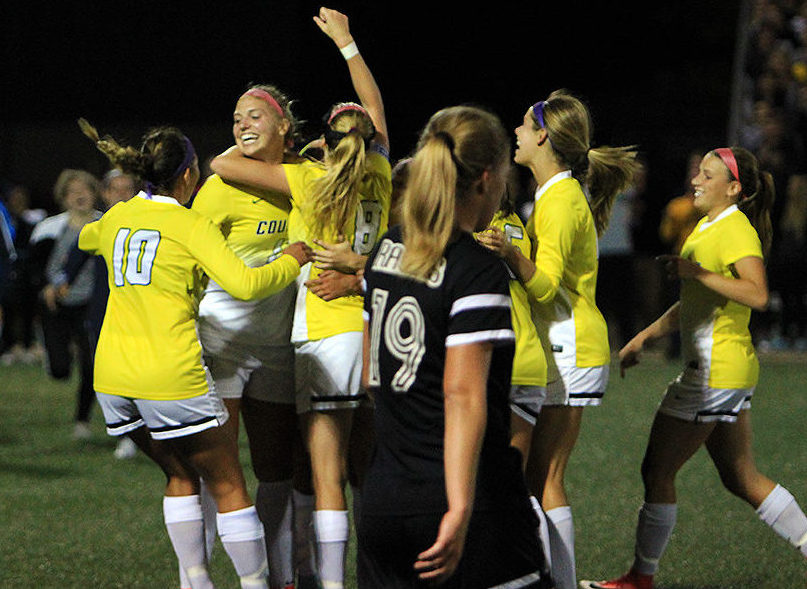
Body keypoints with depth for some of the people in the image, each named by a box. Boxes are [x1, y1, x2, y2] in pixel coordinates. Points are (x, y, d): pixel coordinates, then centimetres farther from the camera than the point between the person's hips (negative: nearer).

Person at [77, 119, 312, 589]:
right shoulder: (191, 226, -8)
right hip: (171, 376, -6)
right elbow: (245, 285, -18)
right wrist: (291, 261, -2)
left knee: (181, 477, 22)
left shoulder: (117, 218, 11)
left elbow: (86, 239, 36)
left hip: (113, 375, 6)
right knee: (229, 486, 5)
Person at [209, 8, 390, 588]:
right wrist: (345, 42, 32)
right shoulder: (379, 179, 5)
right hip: (376, 331, 6)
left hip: (326, 333, -5)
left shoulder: (311, 181, -8)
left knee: (327, 479, -6)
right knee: (366, 473, 14)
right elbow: (376, 108, 22)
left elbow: (223, 165, -7)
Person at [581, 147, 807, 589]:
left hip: (717, 369, -10)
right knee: (741, 479, 12)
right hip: (726, 371, 10)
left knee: (657, 471, -2)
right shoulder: (708, 227, 17)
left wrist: (694, 271, -28)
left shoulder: (737, 230, -14)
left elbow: (758, 295, -29)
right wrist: (644, 338, 25)